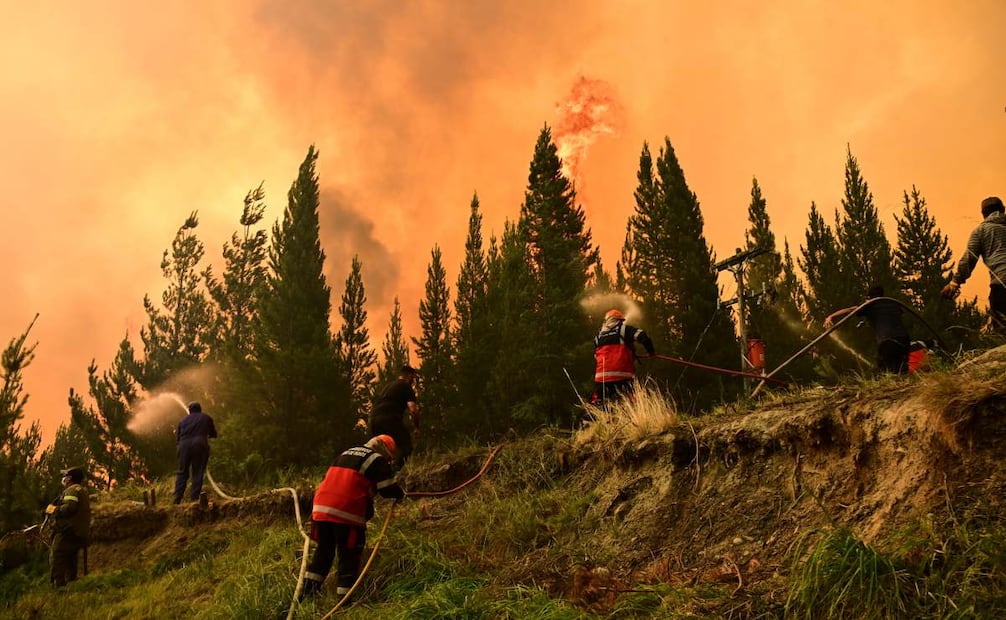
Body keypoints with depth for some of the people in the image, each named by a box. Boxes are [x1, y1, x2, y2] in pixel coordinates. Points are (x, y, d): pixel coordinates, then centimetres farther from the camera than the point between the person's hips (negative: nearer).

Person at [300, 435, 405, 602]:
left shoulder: (347, 453, 25)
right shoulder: (378, 460, 3)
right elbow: (389, 489, 1)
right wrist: (401, 494, 23)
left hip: (321, 507, 7)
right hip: (346, 513, -7)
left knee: (324, 550, 21)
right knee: (349, 555, 5)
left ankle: (307, 591, 22)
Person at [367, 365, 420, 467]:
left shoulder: (388, 385, 30)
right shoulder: (406, 387, 7)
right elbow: (413, 410, -5)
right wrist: (416, 427, 8)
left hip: (372, 420, 7)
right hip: (389, 420, -7)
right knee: (405, 447, 0)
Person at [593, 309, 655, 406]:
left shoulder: (598, 337, 22)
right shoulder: (623, 329, 8)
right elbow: (642, 336, -6)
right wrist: (651, 351, 8)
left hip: (601, 377, 4)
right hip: (622, 376, -4)